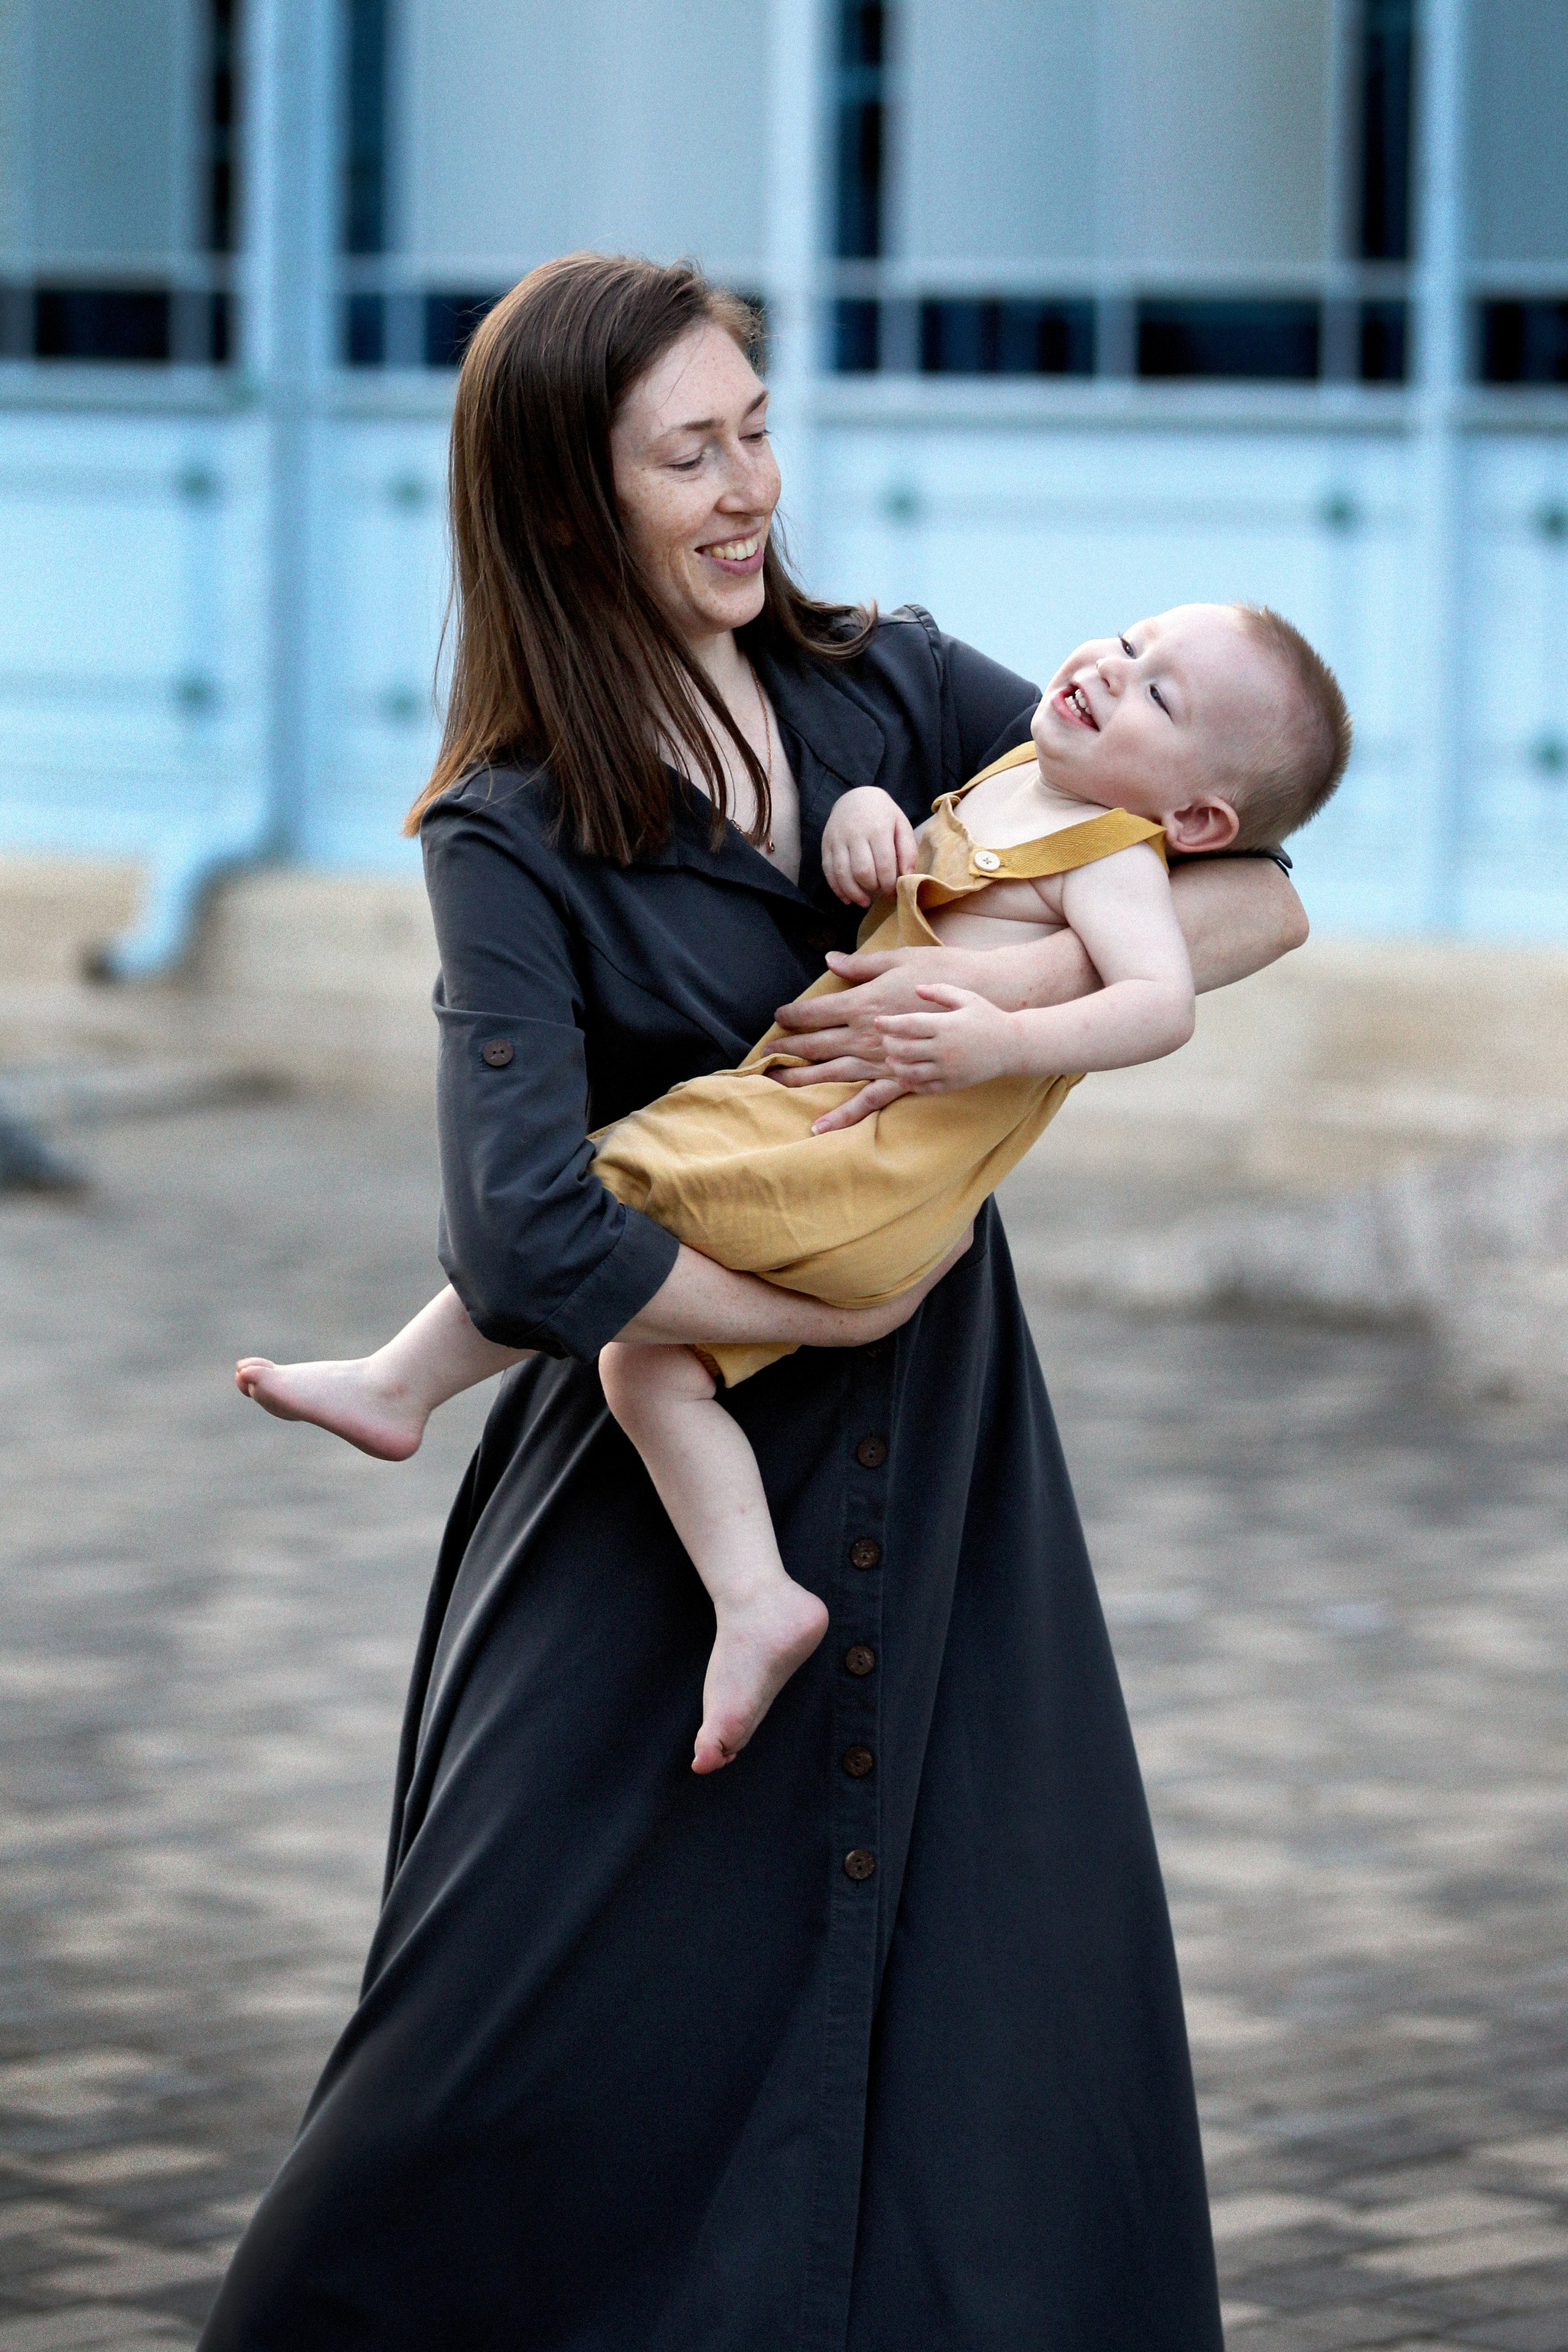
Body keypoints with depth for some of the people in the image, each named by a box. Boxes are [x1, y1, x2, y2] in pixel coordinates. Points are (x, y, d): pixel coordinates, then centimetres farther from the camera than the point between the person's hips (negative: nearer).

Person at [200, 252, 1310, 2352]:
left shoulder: (893, 690, 1)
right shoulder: (513, 839, -11)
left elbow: (1259, 896, -3)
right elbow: (529, 1249, -24)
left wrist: (1011, 977, -19)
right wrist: (842, 1307, -14)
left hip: (941, 1479, 4)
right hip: (667, 1491, -4)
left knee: (1010, 2049, 1)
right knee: (547, 2044, 0)